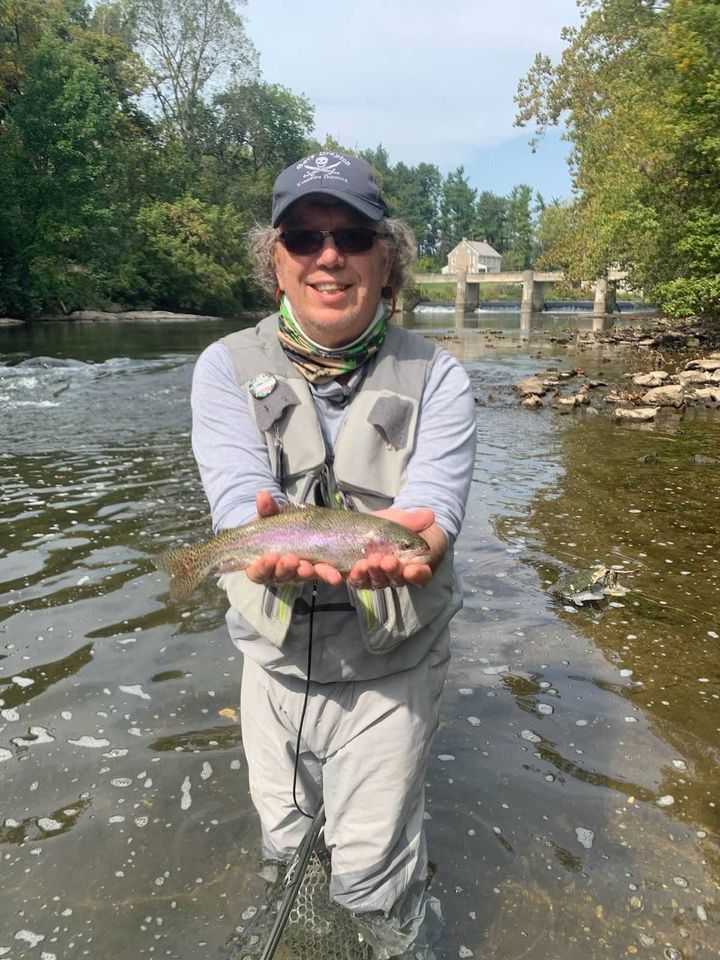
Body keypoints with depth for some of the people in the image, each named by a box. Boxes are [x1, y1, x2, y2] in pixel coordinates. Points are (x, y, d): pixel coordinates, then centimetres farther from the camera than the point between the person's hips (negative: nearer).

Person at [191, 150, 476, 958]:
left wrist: (414, 540, -46)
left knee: (369, 875, 8)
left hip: (391, 670, -2)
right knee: (282, 852, 24)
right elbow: (237, 495, -21)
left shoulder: (435, 378, -10)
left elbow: (434, 503, -22)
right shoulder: (227, 367, -7)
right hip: (273, 659, 3)